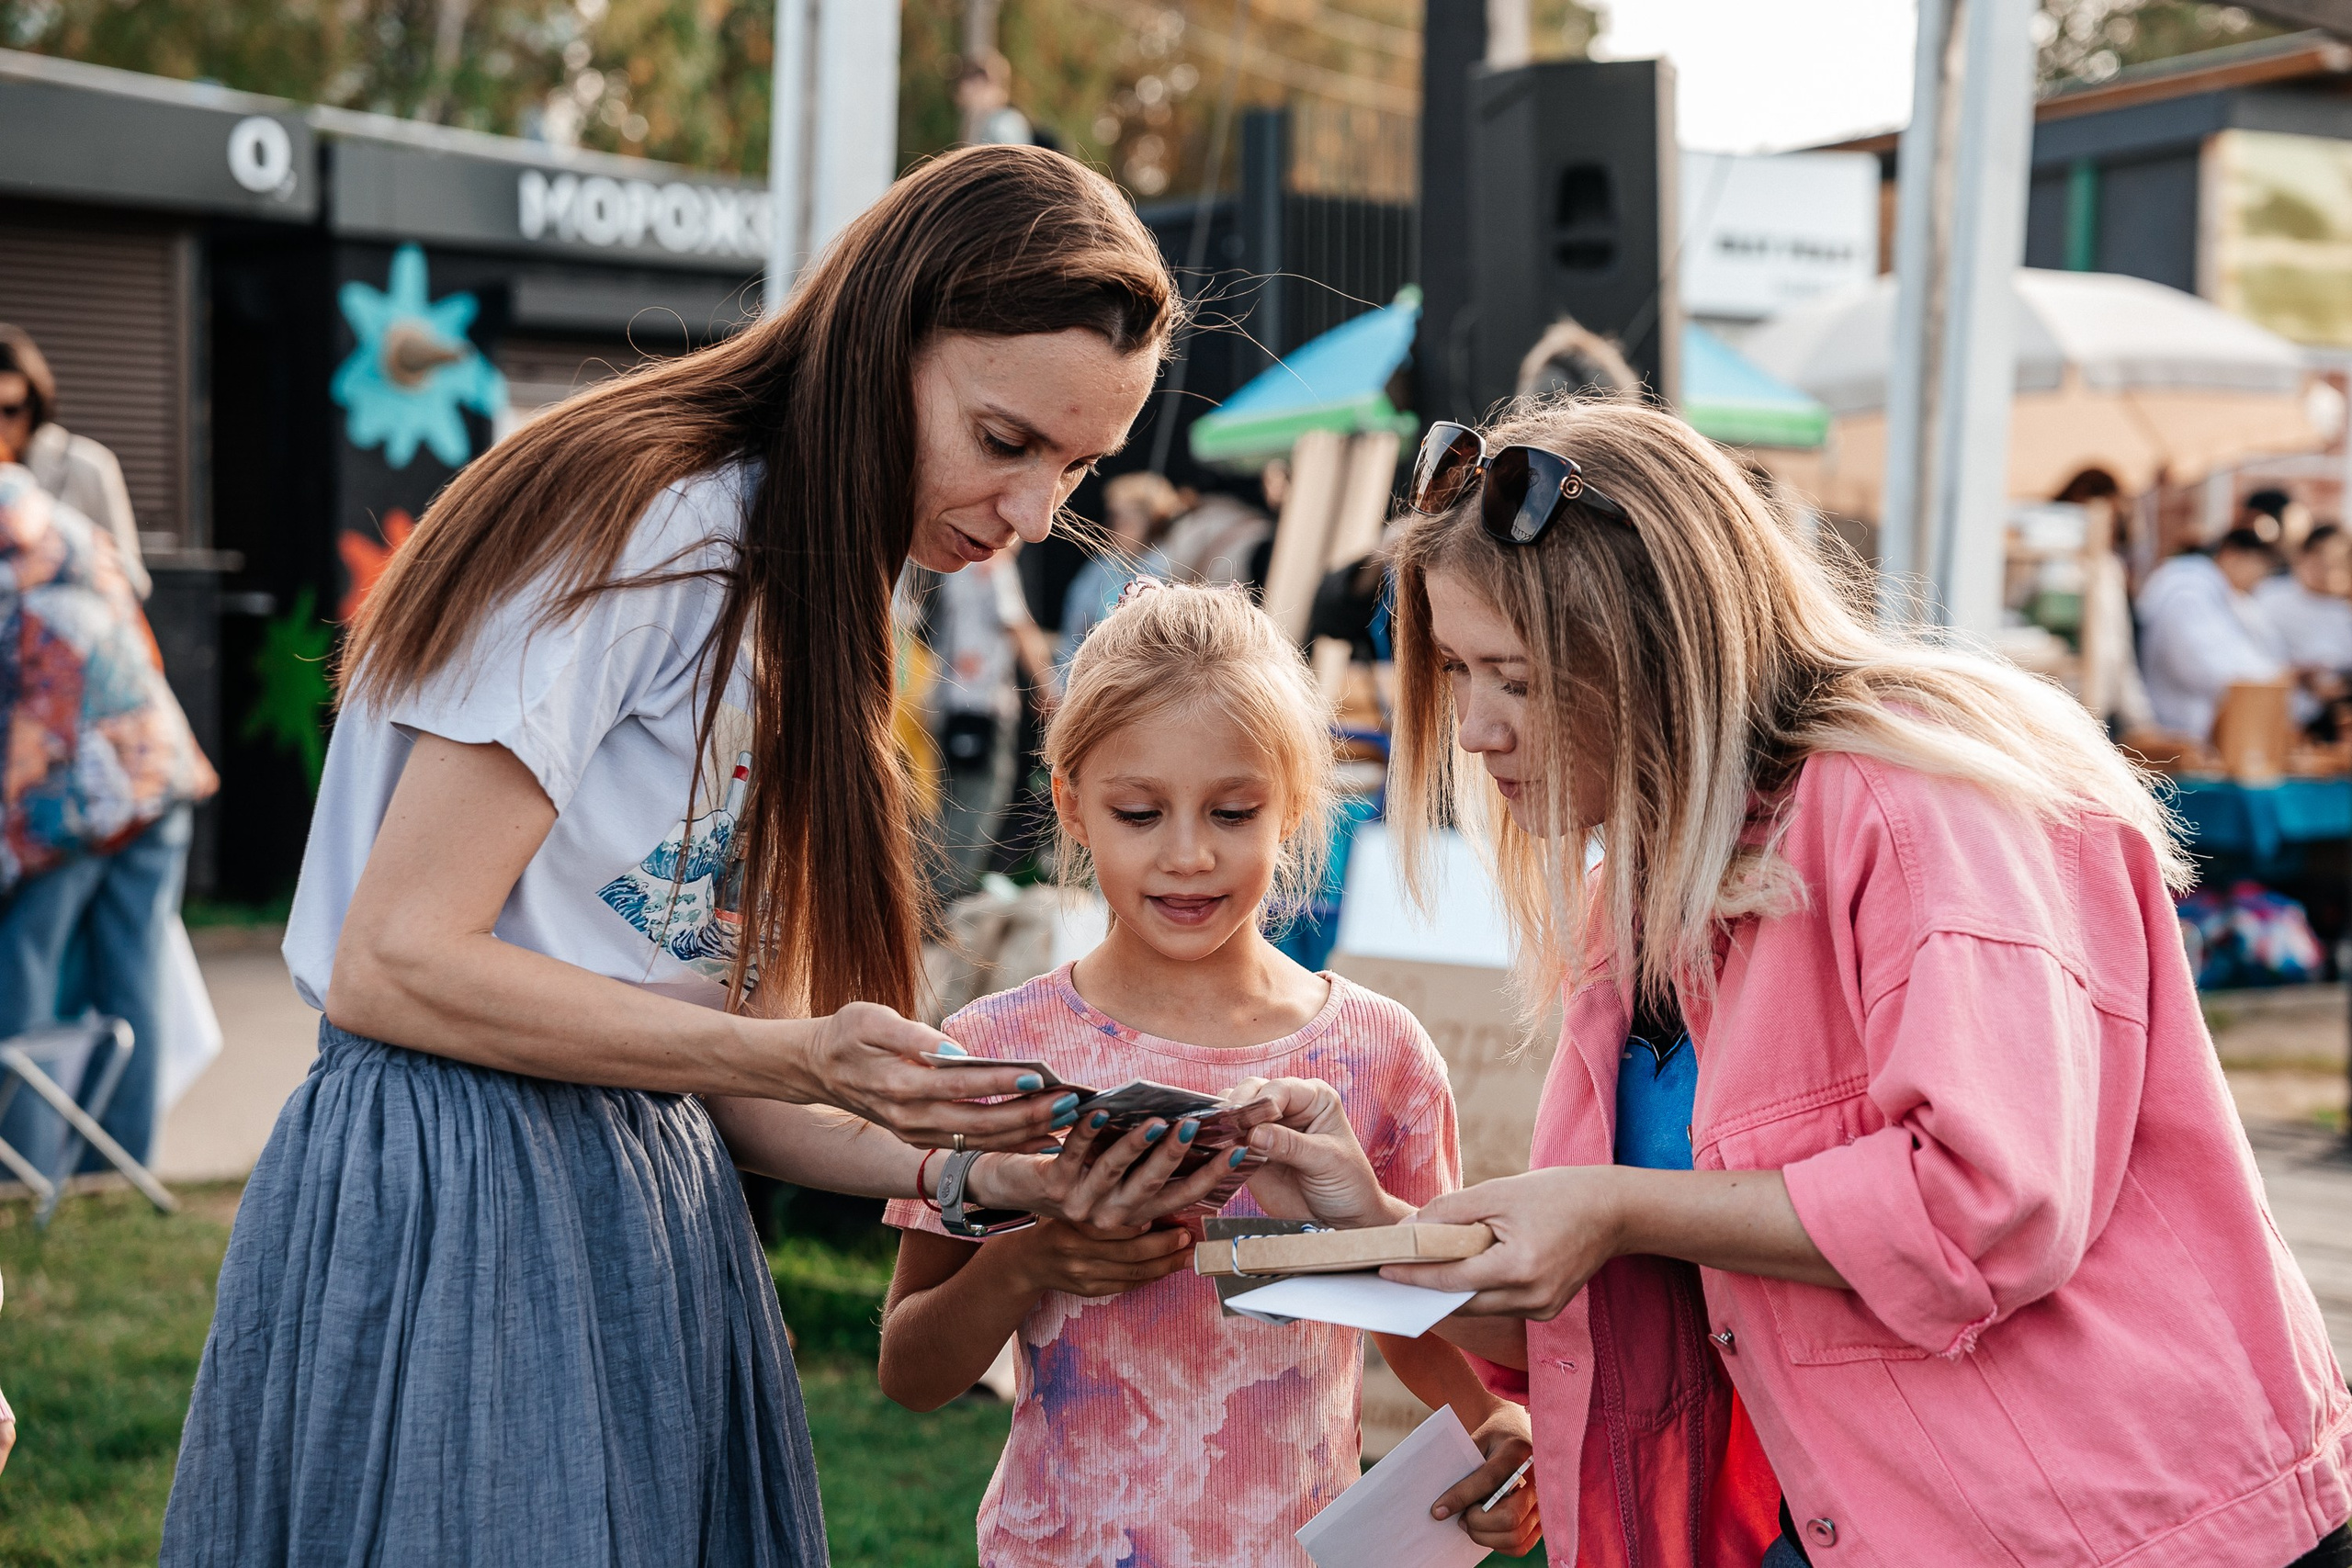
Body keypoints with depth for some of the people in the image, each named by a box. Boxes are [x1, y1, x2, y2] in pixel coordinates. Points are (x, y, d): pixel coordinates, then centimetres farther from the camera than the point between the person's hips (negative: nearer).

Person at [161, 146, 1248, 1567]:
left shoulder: (812, 612, 13)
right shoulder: (642, 519, -14)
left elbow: (729, 1055, 8)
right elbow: (392, 966, -18)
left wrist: (975, 1169, -8)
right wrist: (790, 1058, -21)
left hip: (652, 1212, 8)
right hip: (452, 1216, -8)